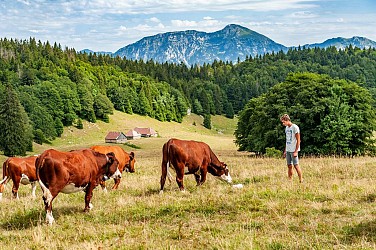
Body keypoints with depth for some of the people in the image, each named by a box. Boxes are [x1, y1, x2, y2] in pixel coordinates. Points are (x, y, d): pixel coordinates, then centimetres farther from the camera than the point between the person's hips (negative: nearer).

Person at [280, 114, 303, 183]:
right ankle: (290, 181, 10)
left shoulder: (295, 127, -10)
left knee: (296, 165, -8)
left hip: (293, 150, -7)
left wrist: (296, 151, -16)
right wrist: (285, 151, 16)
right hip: (288, 150, 7)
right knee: (289, 166, 7)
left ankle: (301, 180, -3)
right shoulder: (286, 128, 13)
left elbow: (298, 140, -12)